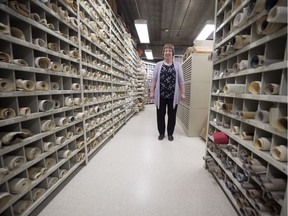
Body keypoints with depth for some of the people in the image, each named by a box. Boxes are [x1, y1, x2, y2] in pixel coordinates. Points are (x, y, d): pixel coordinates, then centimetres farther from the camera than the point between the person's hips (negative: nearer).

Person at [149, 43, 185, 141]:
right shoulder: (158, 64, 9)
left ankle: (170, 133, 24)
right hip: (160, 95, 0)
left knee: (172, 115, 8)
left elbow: (181, 80, 5)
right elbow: (154, 79, 5)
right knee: (160, 115, 7)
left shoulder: (177, 65, 8)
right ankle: (161, 133, 24)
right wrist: (151, 91, -3)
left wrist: (183, 93, -1)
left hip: (173, 95, 0)